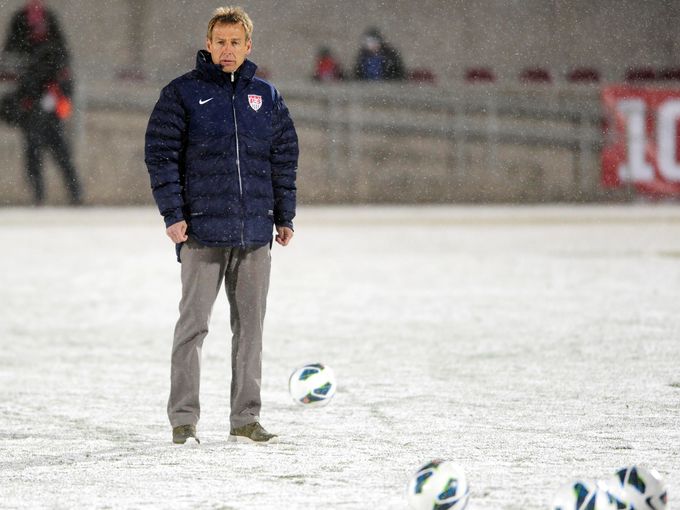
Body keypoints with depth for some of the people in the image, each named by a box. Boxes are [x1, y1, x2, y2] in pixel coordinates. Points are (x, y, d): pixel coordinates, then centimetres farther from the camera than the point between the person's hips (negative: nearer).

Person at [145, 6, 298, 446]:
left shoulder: (266, 96, 10)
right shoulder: (182, 93, -1)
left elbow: (285, 158, 15)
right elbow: (161, 154, -3)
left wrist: (285, 216, 11)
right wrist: (173, 214, -10)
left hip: (256, 232, 4)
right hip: (203, 230, -4)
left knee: (251, 326, 7)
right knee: (193, 323, -3)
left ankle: (246, 418, 13)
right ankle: (183, 419, 2)